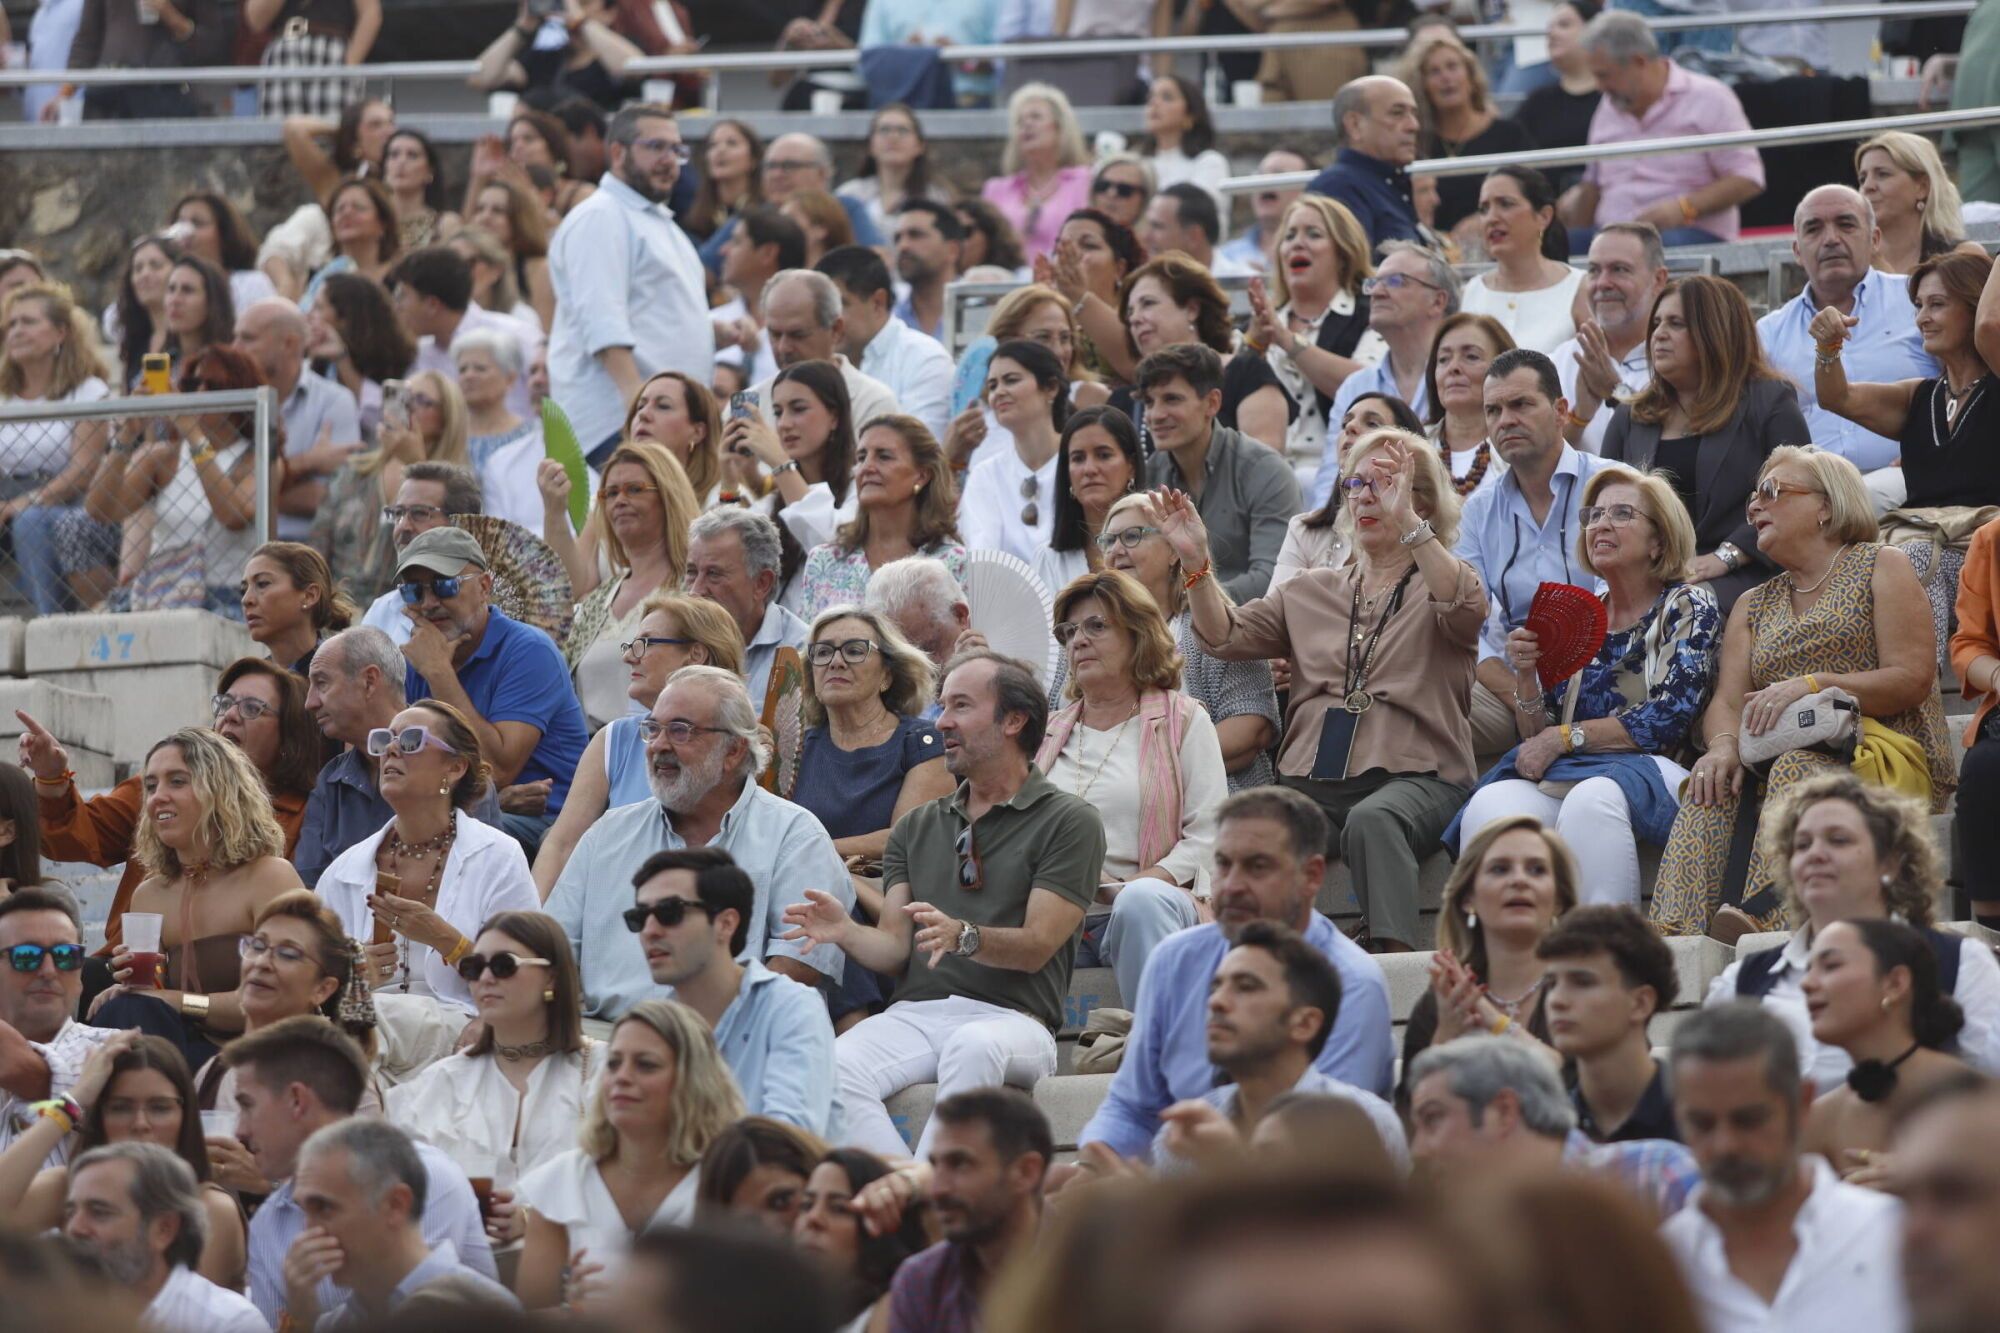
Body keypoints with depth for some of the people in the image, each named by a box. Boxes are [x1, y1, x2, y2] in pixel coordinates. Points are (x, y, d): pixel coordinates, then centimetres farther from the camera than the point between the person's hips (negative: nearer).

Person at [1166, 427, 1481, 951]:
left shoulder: (1439, 582, 13)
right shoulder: (1311, 593, 27)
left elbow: (1465, 611, -13)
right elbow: (1228, 636, 16)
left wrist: (1407, 523, -24)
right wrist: (1196, 562, -1)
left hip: (1413, 775, -3)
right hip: (1312, 780, 3)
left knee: (1371, 820, -39)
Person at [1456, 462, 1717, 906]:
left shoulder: (1688, 607, 7)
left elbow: (1669, 718, -6)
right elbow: (1537, 737, 19)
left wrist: (1564, 737, -7)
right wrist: (1525, 674, -1)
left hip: (1645, 771, -4)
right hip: (1560, 776, 4)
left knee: (1590, 802, -40)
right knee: (1490, 804, -29)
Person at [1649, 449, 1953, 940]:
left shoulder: (1881, 568, 8)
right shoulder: (1754, 605, 24)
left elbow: (1913, 679, -5)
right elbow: (1727, 702, 10)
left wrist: (1811, 686, -16)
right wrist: (1724, 744, -15)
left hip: (1884, 749, -4)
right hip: (1781, 755, 4)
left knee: (1798, 770, -37)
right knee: (1716, 786, -28)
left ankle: (1756, 916, -54)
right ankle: (1684, 933, -46)